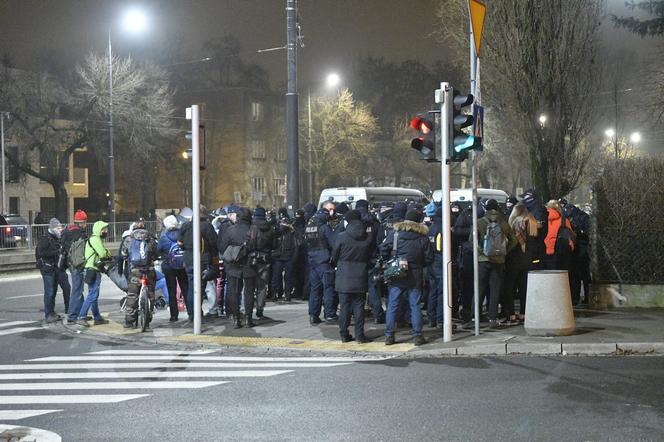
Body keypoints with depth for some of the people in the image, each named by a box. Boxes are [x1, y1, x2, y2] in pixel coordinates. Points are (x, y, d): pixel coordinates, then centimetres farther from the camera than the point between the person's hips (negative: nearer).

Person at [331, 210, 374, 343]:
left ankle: (344, 334, 9)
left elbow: (334, 257, -1)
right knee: (359, 306, 6)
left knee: (345, 306, 5)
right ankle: (359, 334, 4)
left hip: (344, 277, -1)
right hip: (361, 277, 1)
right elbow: (371, 256, 7)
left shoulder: (342, 237, -10)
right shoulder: (369, 238, -3)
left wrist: (336, 265, 21)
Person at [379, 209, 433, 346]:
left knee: (392, 306, 5)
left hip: (395, 276, 0)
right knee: (415, 306, 7)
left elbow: (383, 250, -7)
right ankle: (417, 335, 6)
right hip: (415, 277, 0)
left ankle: (389, 336, 5)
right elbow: (429, 259, 1)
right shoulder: (423, 237, -1)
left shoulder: (394, 233, -3)